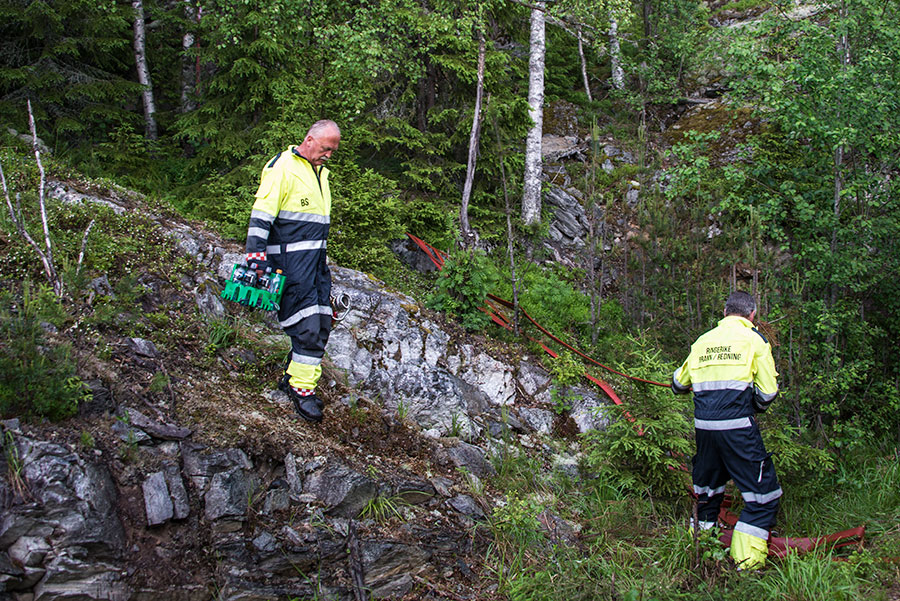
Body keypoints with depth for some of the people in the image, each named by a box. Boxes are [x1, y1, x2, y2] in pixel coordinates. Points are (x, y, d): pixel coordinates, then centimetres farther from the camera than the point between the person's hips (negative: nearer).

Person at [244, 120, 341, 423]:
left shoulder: (319, 172, 19)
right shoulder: (283, 168, -9)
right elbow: (261, 215, -15)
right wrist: (256, 256, -22)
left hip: (315, 258, 9)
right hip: (290, 258, -9)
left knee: (322, 325, 7)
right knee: (307, 327, -11)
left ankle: (294, 378, 19)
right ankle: (301, 389, -3)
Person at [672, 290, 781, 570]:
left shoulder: (702, 341, 14)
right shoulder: (754, 339, 1)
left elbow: (678, 384, 25)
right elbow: (768, 392, -3)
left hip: (703, 425, 5)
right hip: (737, 426, -5)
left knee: (707, 488, 22)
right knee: (763, 493, -1)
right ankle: (747, 560, -9)